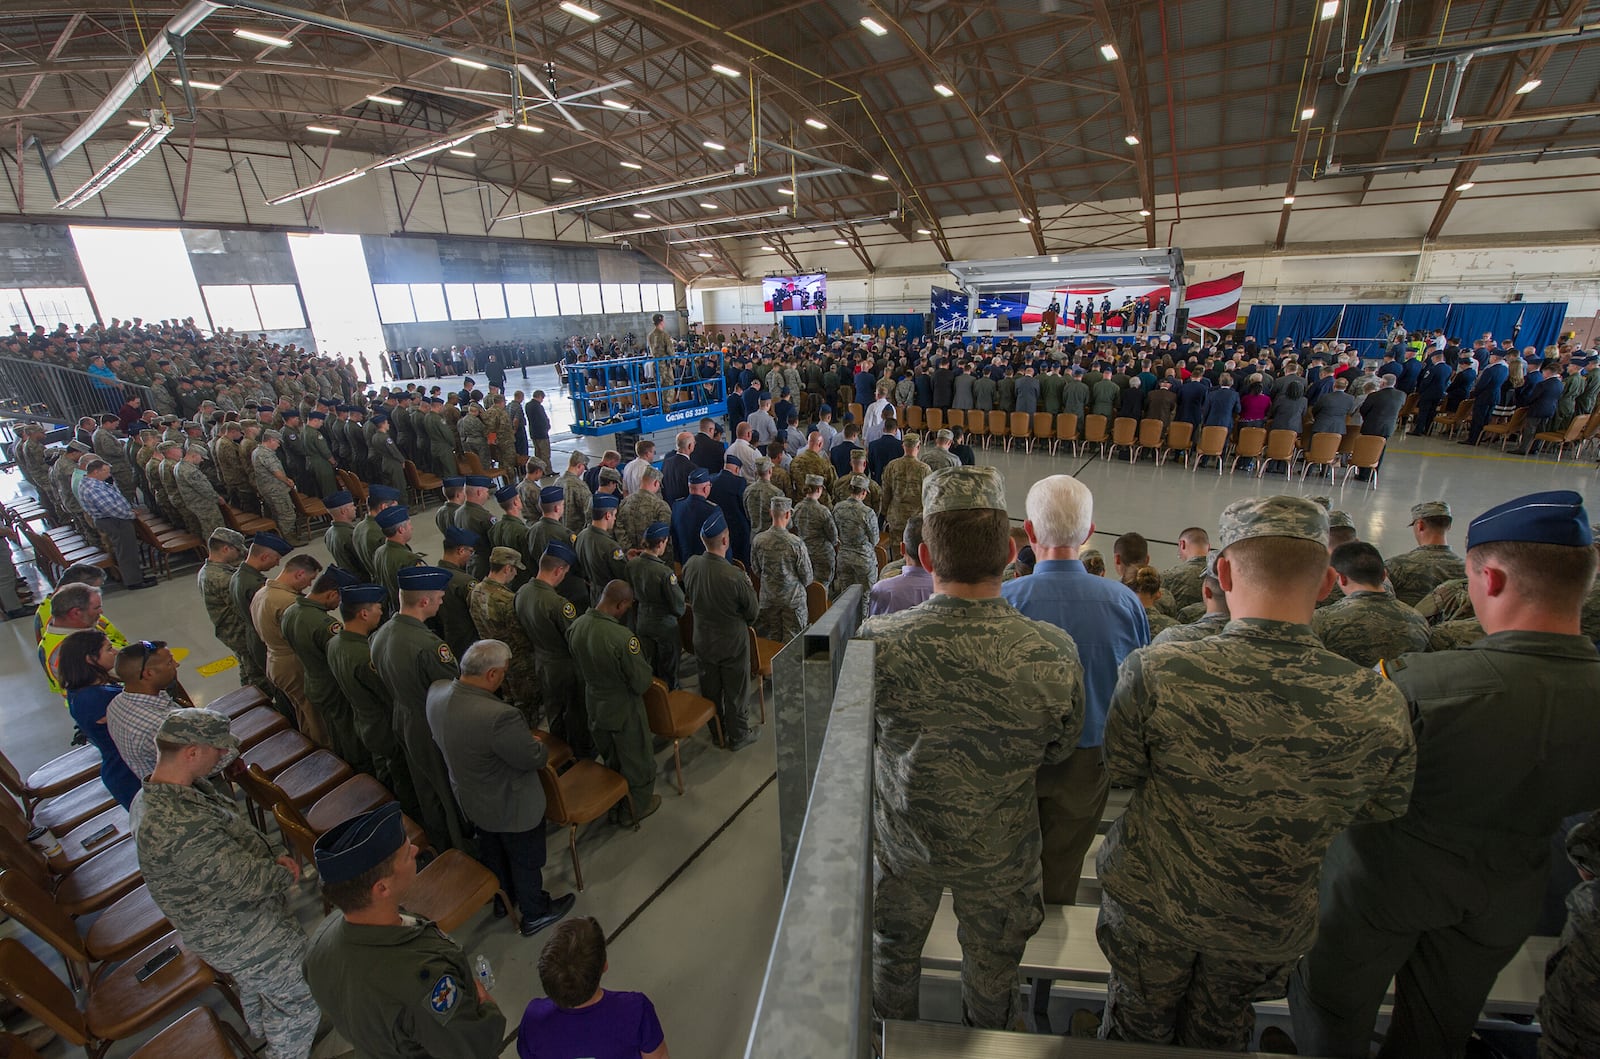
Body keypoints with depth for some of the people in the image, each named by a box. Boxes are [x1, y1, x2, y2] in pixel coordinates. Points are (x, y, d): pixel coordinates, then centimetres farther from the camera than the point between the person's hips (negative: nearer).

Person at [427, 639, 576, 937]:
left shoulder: (436, 692, -18)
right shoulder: (499, 716, -43)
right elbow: (534, 758, -28)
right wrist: (542, 749, -6)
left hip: (470, 797, 7)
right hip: (511, 806, -7)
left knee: (491, 851, 33)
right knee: (525, 862, 20)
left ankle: (502, 899, 58)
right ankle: (534, 915, 44)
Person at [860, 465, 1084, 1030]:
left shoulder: (875, 643, -31)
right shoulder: (1055, 654, -29)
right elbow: (1059, 750, -9)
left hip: (901, 840, 1)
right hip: (999, 853, 0)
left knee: (894, 952, 30)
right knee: (992, 966, 30)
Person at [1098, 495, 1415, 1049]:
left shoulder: (1154, 672, -33)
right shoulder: (1379, 707, -25)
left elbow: (1122, 770, -15)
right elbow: (1384, 807, -4)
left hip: (1150, 902, -2)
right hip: (1269, 929, 2)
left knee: (1140, 1029, 28)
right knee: (1218, 1035, 32)